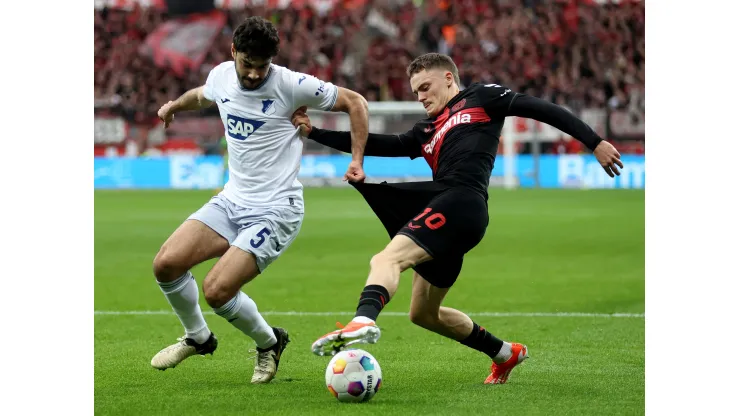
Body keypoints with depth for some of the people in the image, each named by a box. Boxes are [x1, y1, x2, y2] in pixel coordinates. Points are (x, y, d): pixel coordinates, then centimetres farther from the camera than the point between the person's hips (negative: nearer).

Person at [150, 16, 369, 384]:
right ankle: (197, 337, 18)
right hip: (232, 201, 6)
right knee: (166, 264, -10)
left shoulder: (292, 85, -15)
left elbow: (355, 102, -4)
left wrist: (357, 161, -9)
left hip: (275, 211, -6)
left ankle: (269, 342, 10)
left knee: (216, 291, -20)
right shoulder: (221, 76, 2)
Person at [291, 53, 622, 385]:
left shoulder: (480, 97, 13)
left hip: (462, 200, -9)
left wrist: (595, 143, 0)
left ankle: (364, 320, -56)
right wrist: (312, 132, 21)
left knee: (387, 259, -29)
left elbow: (541, 109, 8)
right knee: (422, 314, 18)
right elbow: (377, 145, 26)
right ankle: (505, 354, 32)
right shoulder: (427, 132, 31)